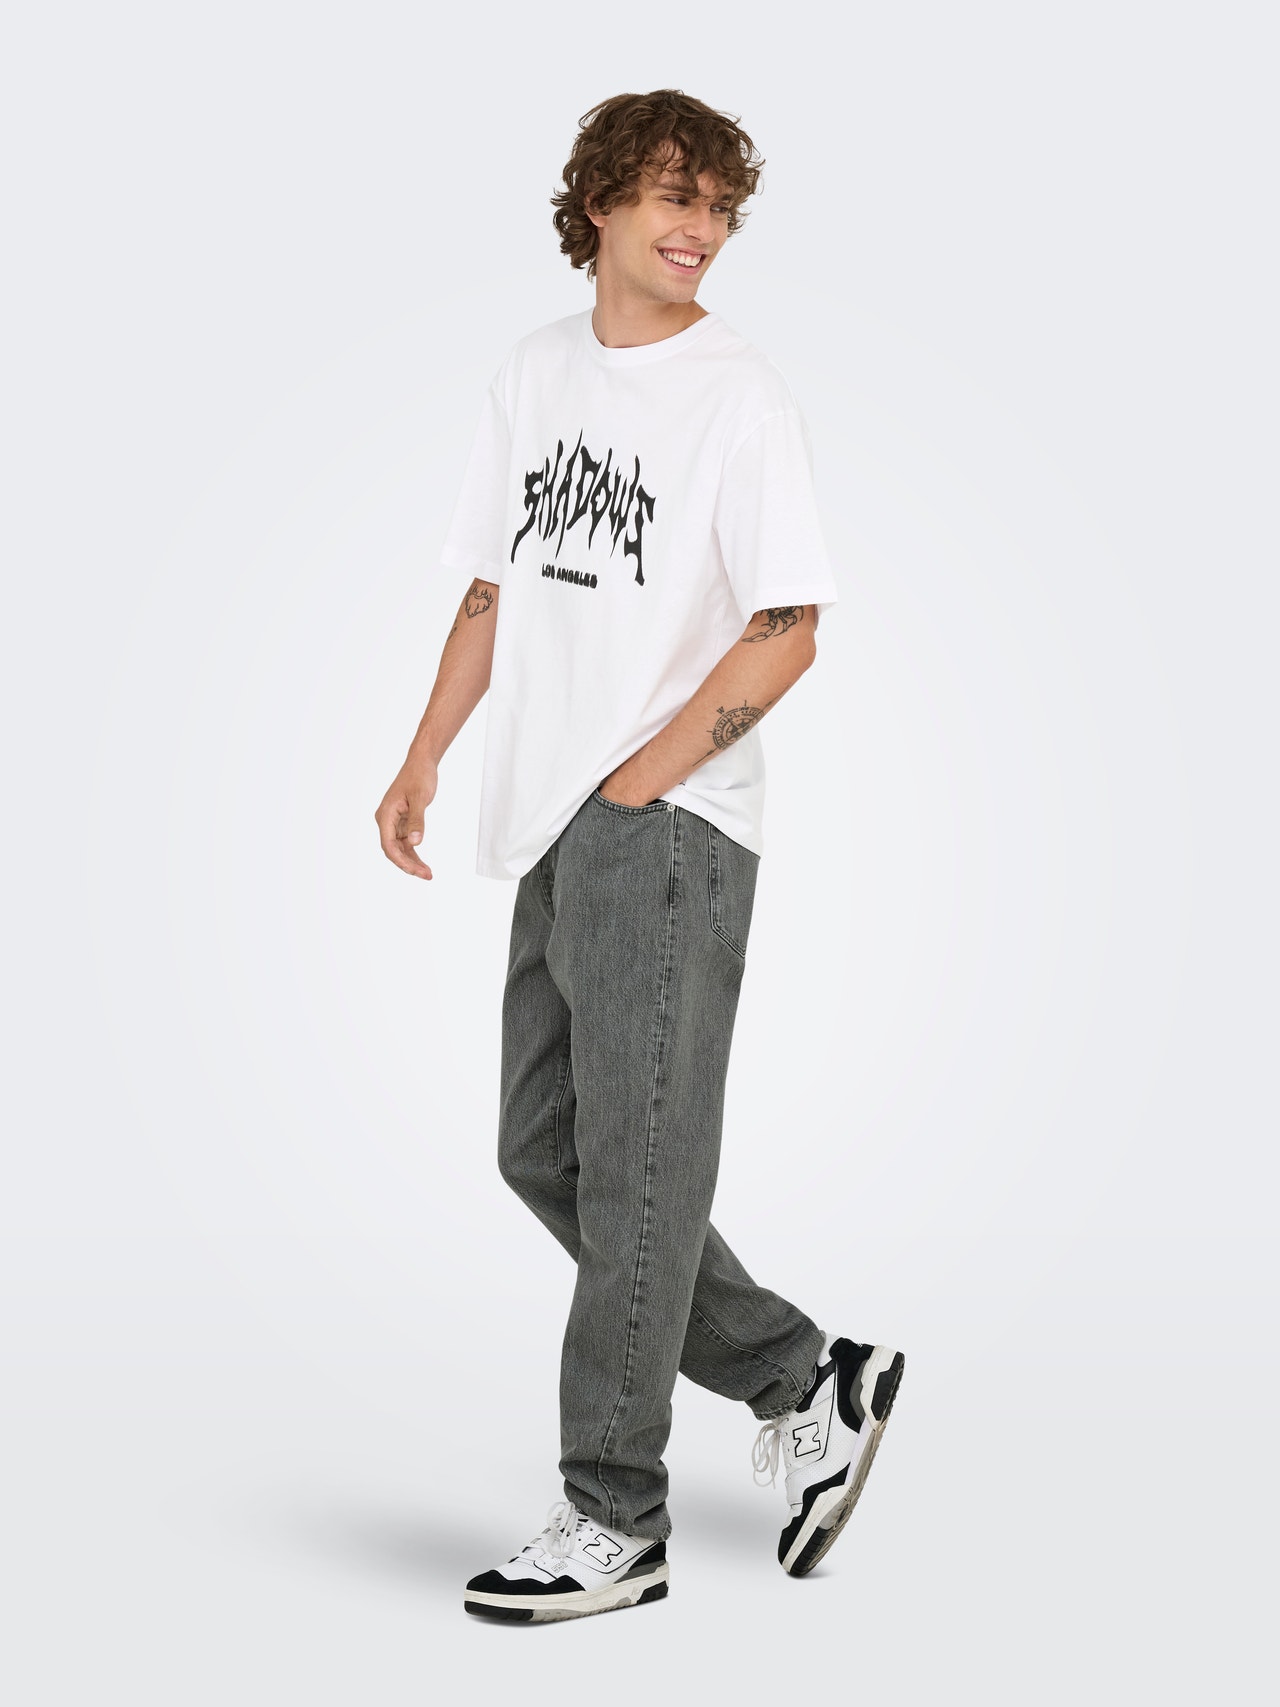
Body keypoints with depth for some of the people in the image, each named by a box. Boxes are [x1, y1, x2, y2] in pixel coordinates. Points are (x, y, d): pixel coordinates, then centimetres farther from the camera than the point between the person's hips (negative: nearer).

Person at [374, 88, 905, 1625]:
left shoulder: (739, 393, -6)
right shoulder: (535, 372, 14)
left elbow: (786, 632, -11)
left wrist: (631, 789, -14)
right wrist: (426, 760, 10)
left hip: (670, 830, -8)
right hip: (556, 833, 8)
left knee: (635, 1173, -4)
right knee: (545, 1154, 12)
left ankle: (613, 1522, 6)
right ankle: (806, 1386, 23)